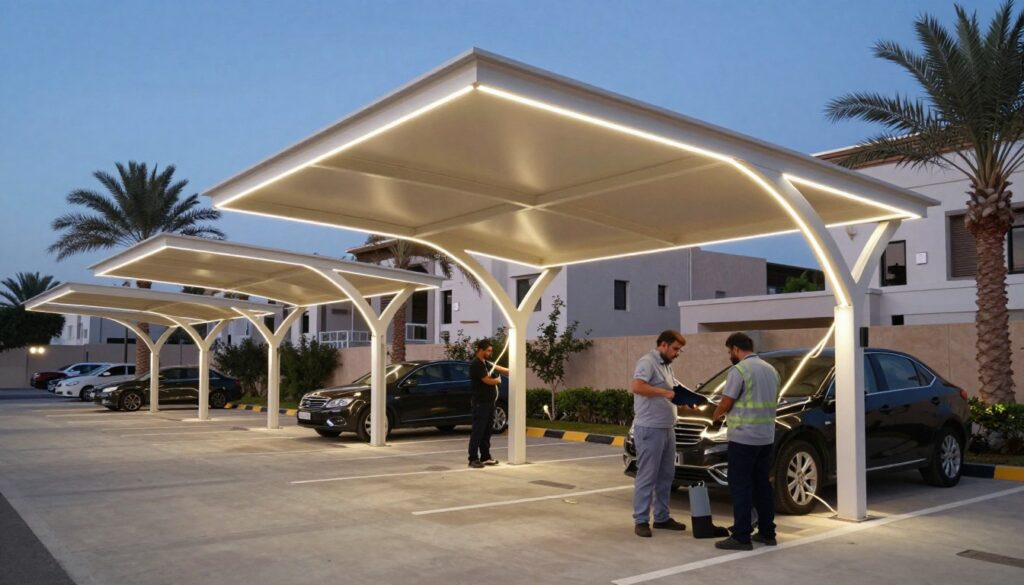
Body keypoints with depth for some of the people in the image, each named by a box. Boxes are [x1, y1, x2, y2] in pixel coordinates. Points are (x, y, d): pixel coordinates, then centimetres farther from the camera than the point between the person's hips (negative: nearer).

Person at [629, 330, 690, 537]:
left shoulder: (666, 366, 19)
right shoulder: (648, 362, -12)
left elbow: (674, 390, 28)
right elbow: (636, 386, -27)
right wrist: (665, 392, -21)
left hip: (667, 428, 10)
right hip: (650, 429, -10)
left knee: (666, 475, 14)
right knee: (647, 476, -5)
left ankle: (662, 517, 24)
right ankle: (641, 520, 3)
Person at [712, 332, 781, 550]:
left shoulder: (739, 370, -13)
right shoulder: (770, 369, 13)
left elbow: (726, 403, -13)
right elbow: (773, 402, 18)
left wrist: (716, 415, 8)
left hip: (743, 438, -8)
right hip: (766, 438, 8)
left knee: (740, 487, -3)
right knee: (762, 485, 15)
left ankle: (741, 537, -2)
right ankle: (767, 533, 20)